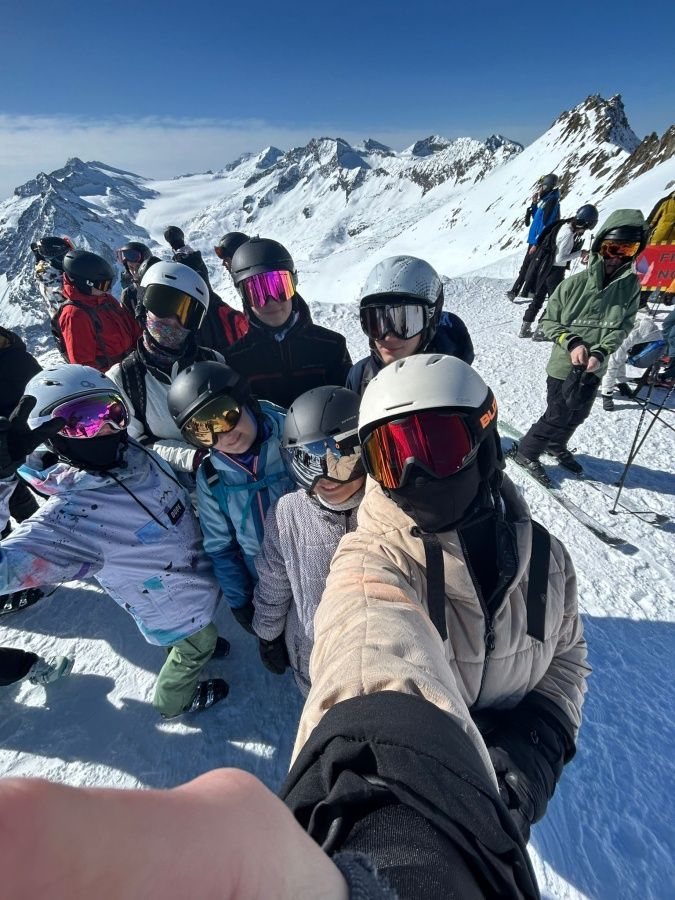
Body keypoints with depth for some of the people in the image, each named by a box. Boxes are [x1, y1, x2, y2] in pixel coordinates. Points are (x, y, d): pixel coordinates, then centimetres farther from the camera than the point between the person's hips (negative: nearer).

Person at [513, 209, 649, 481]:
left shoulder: (631, 285, -5)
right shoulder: (574, 284, -15)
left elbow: (623, 327, -4)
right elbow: (548, 321, -7)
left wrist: (600, 352, -21)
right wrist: (572, 343, -21)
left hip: (594, 369, 5)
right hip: (564, 366, -5)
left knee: (578, 415, 20)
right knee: (557, 417, 2)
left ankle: (556, 446, 45)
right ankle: (526, 452, 22)